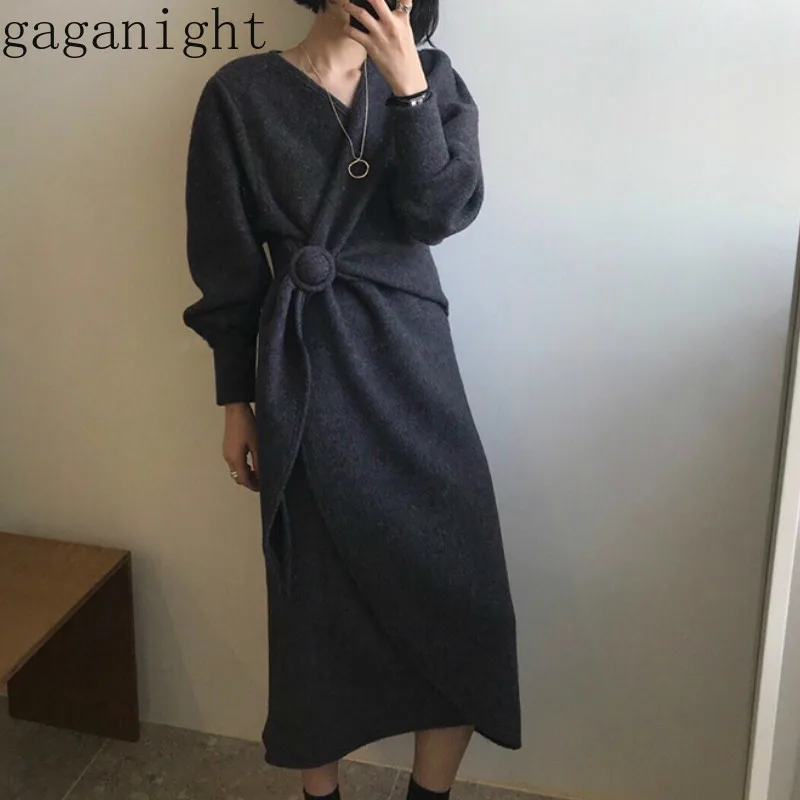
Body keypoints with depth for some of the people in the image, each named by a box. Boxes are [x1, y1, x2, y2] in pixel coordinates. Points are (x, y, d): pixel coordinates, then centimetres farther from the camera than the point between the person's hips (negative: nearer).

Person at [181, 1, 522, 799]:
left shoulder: (431, 77, 7)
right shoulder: (240, 94, 0)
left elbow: (441, 213, -7)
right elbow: (228, 261, 1)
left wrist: (407, 88, -16)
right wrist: (236, 401, 1)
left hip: (411, 357, 2)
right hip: (306, 375, -2)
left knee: (462, 595, 2)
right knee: (319, 595, 8)